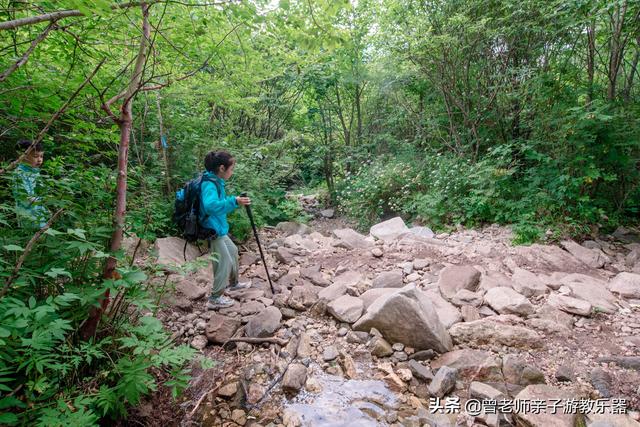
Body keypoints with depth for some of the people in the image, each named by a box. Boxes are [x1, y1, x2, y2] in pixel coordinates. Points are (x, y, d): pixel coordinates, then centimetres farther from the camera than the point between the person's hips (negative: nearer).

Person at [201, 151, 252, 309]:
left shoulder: (216, 181, 6)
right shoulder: (209, 184, -23)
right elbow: (210, 206, -41)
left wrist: (236, 201, 8)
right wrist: (234, 202, -43)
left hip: (219, 228, 10)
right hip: (212, 231, -10)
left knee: (233, 252, 23)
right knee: (224, 262, -3)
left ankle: (233, 284, 43)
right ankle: (215, 299, 10)